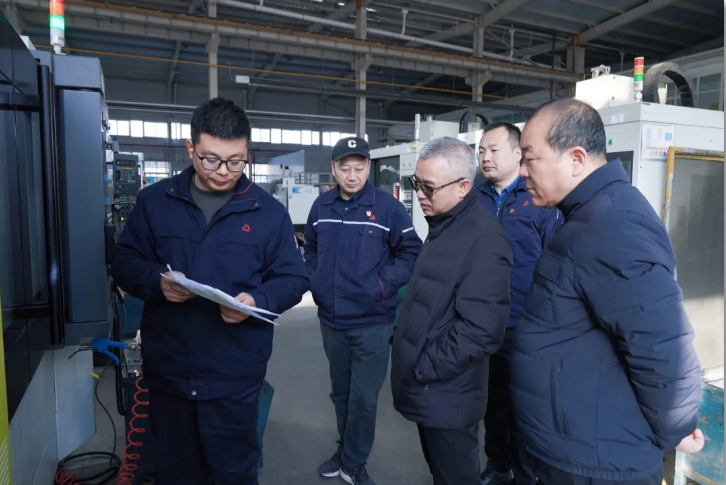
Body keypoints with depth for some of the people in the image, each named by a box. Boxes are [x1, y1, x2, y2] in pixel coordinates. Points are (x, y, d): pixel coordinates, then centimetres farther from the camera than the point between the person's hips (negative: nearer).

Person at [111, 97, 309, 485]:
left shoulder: (269, 211, -2)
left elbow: (293, 280, 0)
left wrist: (257, 301, -20)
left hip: (235, 376, -1)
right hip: (167, 372, 2)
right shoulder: (154, 201, 1)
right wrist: (156, 281, -16)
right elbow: (124, 264, 5)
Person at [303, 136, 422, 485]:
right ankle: (346, 451, 40)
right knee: (341, 392, 20)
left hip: (372, 322, -4)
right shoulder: (321, 206, 3)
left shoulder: (387, 206, -11)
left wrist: (384, 285, -14)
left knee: (363, 397, 6)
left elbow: (411, 252, -6)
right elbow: (310, 248, 17)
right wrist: (314, 282, 5)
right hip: (330, 319, 5)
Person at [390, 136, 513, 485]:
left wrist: (424, 370, -19)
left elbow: (480, 330, -27)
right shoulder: (443, 226, 8)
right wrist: (404, 342, 11)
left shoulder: (482, 240, -23)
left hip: (446, 395, -9)